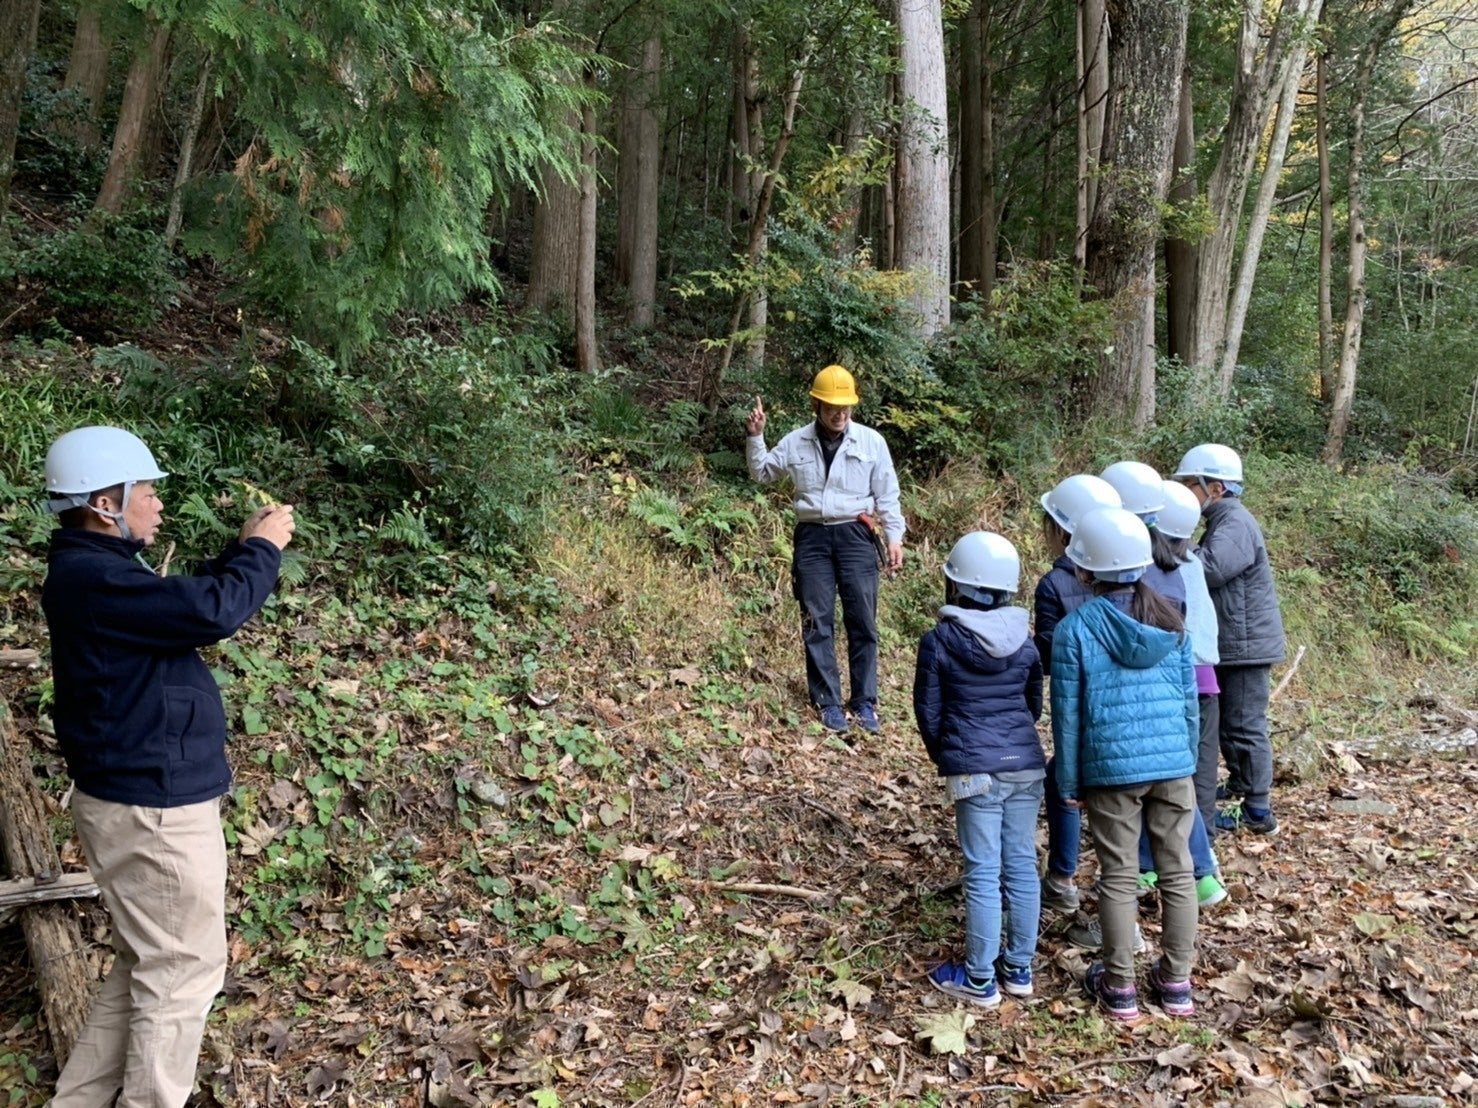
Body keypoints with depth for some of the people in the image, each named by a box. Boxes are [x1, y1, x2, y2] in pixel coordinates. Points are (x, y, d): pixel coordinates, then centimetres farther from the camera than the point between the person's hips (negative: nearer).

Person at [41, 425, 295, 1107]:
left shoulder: (97, 570, 12)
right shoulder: (91, 578, -22)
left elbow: (189, 600, 21)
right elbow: (213, 611, -30)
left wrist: (244, 549, 8)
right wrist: (263, 550, -13)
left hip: (142, 800, 11)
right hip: (152, 809, -11)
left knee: (143, 965, 21)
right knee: (182, 971, 2)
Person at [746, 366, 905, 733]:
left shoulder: (871, 441, 0)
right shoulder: (795, 442, 5)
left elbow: (887, 494, 3)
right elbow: (762, 474, 17)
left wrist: (894, 537, -2)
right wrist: (755, 438, 2)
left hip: (855, 537, -1)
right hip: (812, 538, 1)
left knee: (862, 623, 1)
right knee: (817, 623, 3)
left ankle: (864, 702, 10)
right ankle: (829, 703, 11)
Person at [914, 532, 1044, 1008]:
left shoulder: (939, 642, -9)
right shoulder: (1024, 643, 4)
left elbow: (928, 710, -2)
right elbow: (1034, 705, 13)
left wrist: (945, 757, 15)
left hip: (976, 771, -4)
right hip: (1026, 767, 5)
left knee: (982, 873, 1)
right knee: (1022, 865, 11)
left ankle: (979, 979, 9)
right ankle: (1019, 968, 22)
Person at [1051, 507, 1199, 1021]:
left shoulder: (1075, 628, -9)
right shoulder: (1170, 621, 2)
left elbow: (1068, 713, -5)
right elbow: (1190, 700, 8)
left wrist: (1069, 782, 4)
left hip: (1111, 769, -3)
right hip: (1174, 765, 3)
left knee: (1118, 878, 8)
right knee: (1177, 872, 13)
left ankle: (1119, 988, 18)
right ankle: (1176, 983, 24)